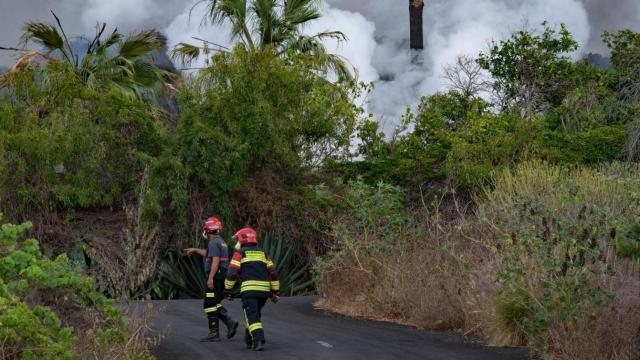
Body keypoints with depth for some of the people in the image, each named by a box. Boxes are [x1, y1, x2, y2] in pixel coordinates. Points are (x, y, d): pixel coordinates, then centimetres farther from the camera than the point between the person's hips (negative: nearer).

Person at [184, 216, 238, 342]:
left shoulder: (213, 242, -14)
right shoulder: (221, 241, 17)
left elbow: (215, 260, -23)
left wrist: (210, 278, -26)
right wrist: (195, 250, 44)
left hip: (216, 277, -10)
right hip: (222, 277, 10)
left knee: (210, 305, -4)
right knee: (215, 304, 16)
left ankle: (214, 333, -4)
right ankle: (230, 323, 4)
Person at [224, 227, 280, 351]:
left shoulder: (240, 253, 6)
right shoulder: (263, 253, 20)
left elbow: (232, 273, -4)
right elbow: (273, 273, 14)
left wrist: (227, 289, 6)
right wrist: (276, 291, 16)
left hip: (249, 289, -5)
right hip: (264, 290, 5)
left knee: (252, 316, -7)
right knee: (255, 314, 21)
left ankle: (259, 340, -25)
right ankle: (249, 341, 24)